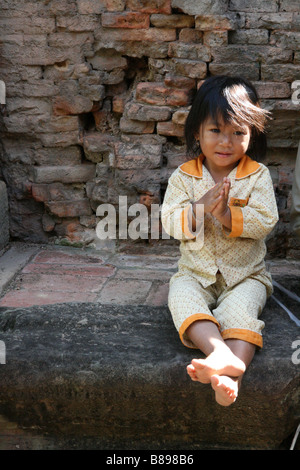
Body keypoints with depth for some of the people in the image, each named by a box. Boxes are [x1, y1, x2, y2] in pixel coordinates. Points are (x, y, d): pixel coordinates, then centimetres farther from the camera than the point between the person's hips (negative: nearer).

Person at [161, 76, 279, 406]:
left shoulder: (257, 175, -3)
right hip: (196, 272, 2)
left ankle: (231, 376, -44)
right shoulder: (183, 177, 1)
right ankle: (222, 354, -49)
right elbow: (170, 223, -7)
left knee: (243, 306, -31)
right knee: (181, 296, -29)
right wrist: (200, 208, -27)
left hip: (245, 274, -1)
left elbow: (266, 221, -13)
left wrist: (228, 215, -29)